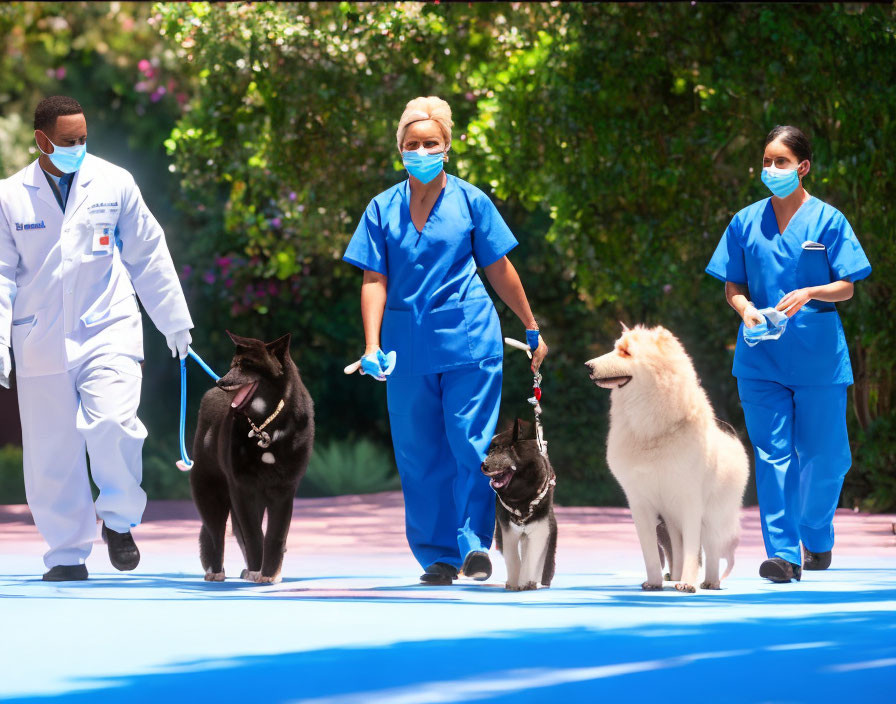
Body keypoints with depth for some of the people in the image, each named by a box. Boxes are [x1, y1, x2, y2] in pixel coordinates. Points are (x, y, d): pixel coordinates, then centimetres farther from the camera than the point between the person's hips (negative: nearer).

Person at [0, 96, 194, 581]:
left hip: (107, 329, -1)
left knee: (112, 423, -22)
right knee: (51, 451, 1)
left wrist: (173, 320, 15)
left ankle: (118, 520, 2)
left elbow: (148, 254, 11)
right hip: (41, 339, 1)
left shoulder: (113, 184, 3)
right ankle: (68, 555, 14)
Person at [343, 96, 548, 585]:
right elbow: (374, 280, 3)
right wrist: (372, 347, -8)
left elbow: (499, 270, 10)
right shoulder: (383, 209, 6)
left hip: (468, 339, -2)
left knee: (471, 442, -9)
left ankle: (473, 540, -3)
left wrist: (532, 332, 15)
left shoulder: (470, 201, 3)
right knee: (419, 451, 3)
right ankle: (438, 556, 10)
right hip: (408, 343, 2)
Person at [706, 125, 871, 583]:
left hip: (818, 353, -1)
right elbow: (732, 285, 11)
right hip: (761, 354, 2)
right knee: (772, 453, -5)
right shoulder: (747, 222, 8)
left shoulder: (826, 220, 1)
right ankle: (782, 552, -5)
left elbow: (847, 288, 0)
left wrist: (810, 294, -19)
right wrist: (745, 308, -11)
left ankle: (817, 539, 28)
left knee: (821, 455, 4)